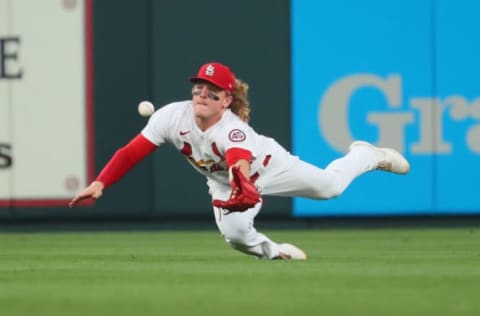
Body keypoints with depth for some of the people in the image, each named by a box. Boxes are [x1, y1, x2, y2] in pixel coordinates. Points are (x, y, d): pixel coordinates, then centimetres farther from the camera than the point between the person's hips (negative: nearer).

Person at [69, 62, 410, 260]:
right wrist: (99, 184, -44)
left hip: (267, 165, -4)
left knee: (329, 186, -2)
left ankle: (367, 155, 32)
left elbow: (240, 163, -64)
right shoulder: (172, 116, -31)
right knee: (234, 233, -18)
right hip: (224, 183, 4)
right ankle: (273, 251, 17)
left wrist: (242, 185, -87)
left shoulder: (233, 131, -42)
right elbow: (131, 152, -32)